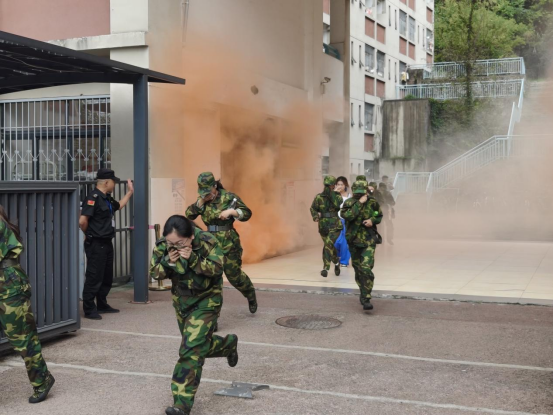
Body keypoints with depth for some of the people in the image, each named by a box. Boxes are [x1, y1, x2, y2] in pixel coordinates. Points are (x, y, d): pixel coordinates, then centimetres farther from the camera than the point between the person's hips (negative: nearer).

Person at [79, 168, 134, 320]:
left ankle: (102, 305, 29)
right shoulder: (93, 197, -18)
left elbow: (119, 206, 34)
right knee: (94, 277, -4)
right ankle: (89, 310, 3)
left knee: (107, 277, 17)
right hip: (96, 244, -10)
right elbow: (82, 221, -25)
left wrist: (130, 191, 33)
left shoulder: (107, 198, 12)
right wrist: (89, 234, -8)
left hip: (106, 243, 10)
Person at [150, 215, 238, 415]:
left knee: (191, 350, -14)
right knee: (198, 343, 20)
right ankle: (228, 344, 50)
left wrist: (192, 259, -42)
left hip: (206, 300, -6)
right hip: (181, 300, 6)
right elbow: (154, 273, -10)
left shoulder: (207, 242, -25)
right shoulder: (162, 245, -13)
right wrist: (167, 262, -31)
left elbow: (217, 268, -30)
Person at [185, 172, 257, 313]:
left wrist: (231, 211, -24)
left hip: (229, 244, -4)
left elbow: (247, 213, -7)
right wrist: (201, 202, -13)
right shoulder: (202, 200, 5)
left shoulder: (229, 197, -9)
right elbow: (189, 215, -1)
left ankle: (250, 294, 34)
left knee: (234, 275, 4)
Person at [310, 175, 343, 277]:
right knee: (329, 246, 12)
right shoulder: (319, 197, 4)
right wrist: (315, 216, -9)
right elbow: (313, 208, 9)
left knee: (329, 244, -20)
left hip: (335, 226, -3)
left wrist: (331, 193, -18)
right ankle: (336, 262, 38)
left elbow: (337, 205, -18)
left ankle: (326, 268, -19)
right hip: (323, 226, 3)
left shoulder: (337, 196, 1)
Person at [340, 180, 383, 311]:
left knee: (366, 268, -16)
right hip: (354, 240, 2)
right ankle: (364, 291, 37)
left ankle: (366, 299, -14)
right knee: (357, 268, 15)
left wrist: (372, 220, -8)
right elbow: (347, 216, -24)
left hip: (368, 240, -2)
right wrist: (359, 203, -25)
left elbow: (379, 216, 13)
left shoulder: (372, 202, -2)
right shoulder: (349, 203, -6)